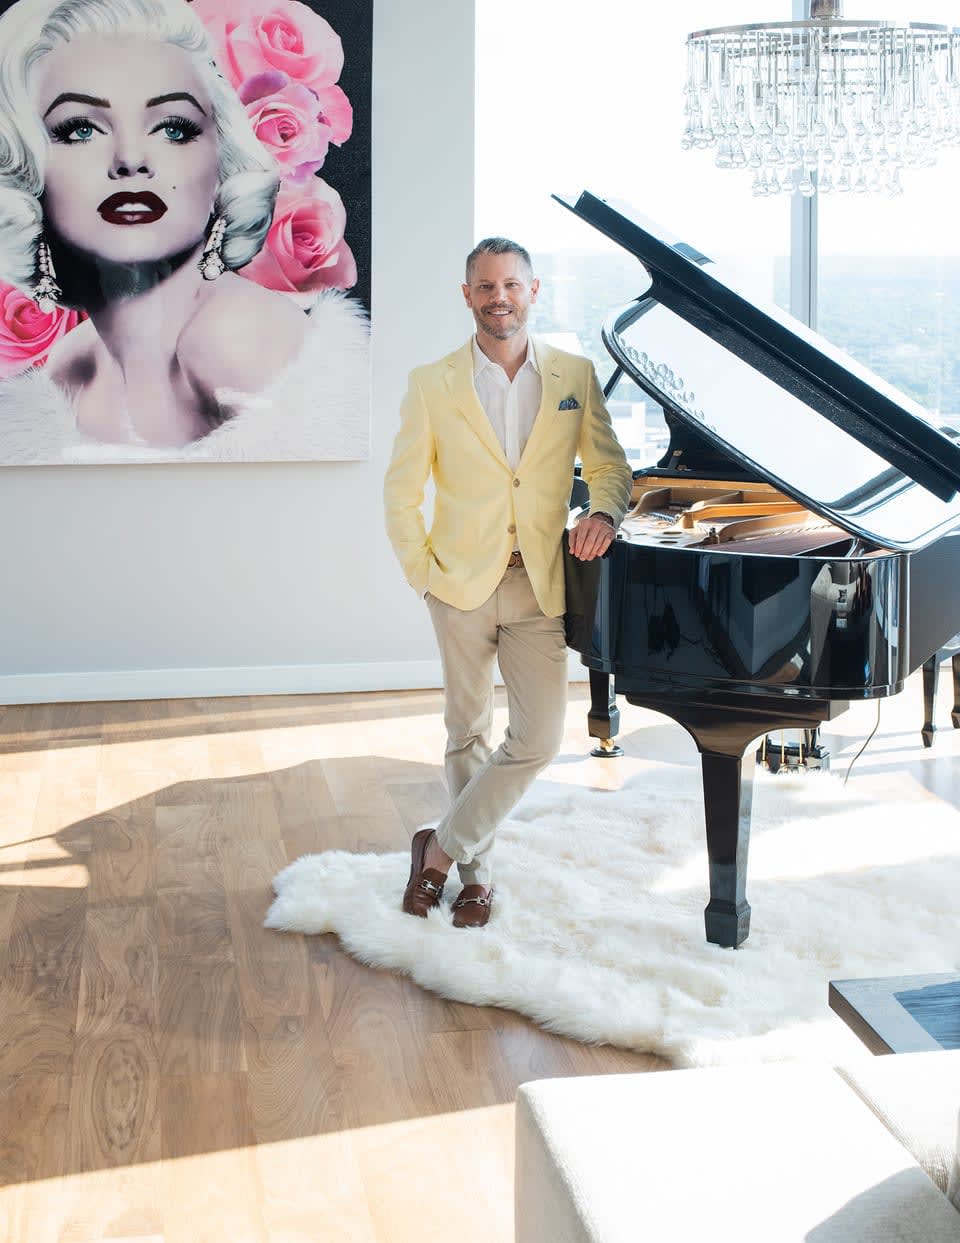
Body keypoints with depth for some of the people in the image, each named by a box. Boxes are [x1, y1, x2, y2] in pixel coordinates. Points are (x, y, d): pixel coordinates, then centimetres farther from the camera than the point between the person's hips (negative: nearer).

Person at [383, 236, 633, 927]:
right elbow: (402, 490, 1)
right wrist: (423, 571, -6)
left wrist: (603, 513, -11)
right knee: (469, 733, 10)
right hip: (463, 584, -1)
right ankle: (478, 872, 25)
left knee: (538, 740, -5)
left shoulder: (575, 376, 4)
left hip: (539, 585, 1)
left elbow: (609, 466, 10)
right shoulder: (433, 385, -1)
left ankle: (443, 848, 12)